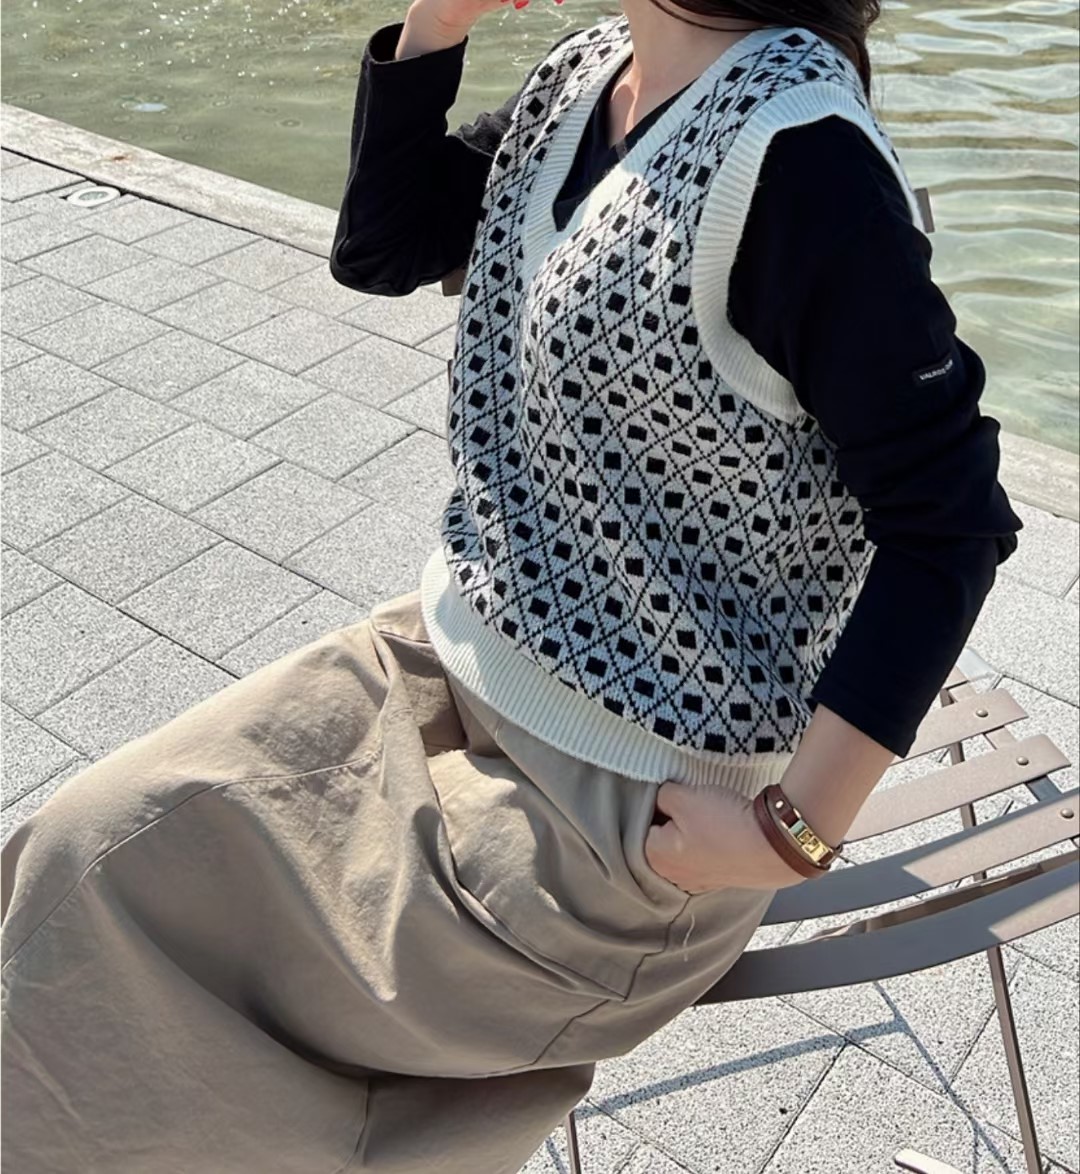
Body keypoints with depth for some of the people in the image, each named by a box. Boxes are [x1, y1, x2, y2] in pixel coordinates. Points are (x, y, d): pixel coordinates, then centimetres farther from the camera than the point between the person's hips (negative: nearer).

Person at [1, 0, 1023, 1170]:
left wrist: (789, 833, -19)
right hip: (456, 658, 7)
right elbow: (379, 248, 11)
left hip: (623, 809, -7)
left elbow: (950, 519, -21)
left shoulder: (794, 145, -23)